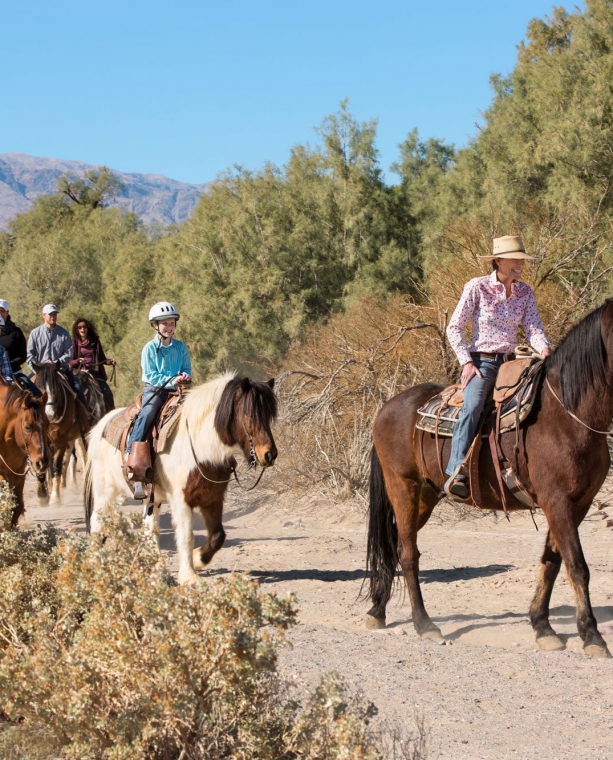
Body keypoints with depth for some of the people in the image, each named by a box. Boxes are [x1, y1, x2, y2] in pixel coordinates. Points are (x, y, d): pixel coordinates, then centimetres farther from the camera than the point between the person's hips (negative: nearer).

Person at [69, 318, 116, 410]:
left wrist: (110, 362, -3)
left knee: (107, 392, -14)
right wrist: (78, 361, -19)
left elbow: (102, 358, 17)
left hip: (95, 373, 2)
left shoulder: (95, 341, 13)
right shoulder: (75, 343, 6)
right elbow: (70, 362, 1)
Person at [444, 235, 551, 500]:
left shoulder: (524, 292, 9)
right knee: (472, 407, -31)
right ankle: (456, 474, -41)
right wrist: (466, 362, -15)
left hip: (509, 362, 6)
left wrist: (543, 349, -21)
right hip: (480, 362, -6)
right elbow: (454, 328, -4)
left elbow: (533, 327, 1)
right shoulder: (477, 287, -5)